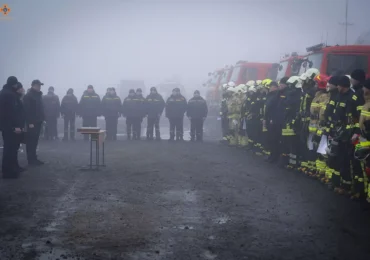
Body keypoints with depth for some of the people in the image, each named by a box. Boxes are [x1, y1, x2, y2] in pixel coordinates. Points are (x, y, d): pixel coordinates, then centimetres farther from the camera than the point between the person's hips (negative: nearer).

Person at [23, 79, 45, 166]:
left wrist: (42, 119, 13)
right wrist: (29, 122, -21)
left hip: (38, 122, 8)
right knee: (31, 141, -4)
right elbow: (27, 110, -18)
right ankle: (31, 159, -1)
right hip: (32, 123, -8)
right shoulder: (28, 96, -11)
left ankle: (33, 158, 17)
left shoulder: (39, 95, 16)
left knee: (35, 141, 12)